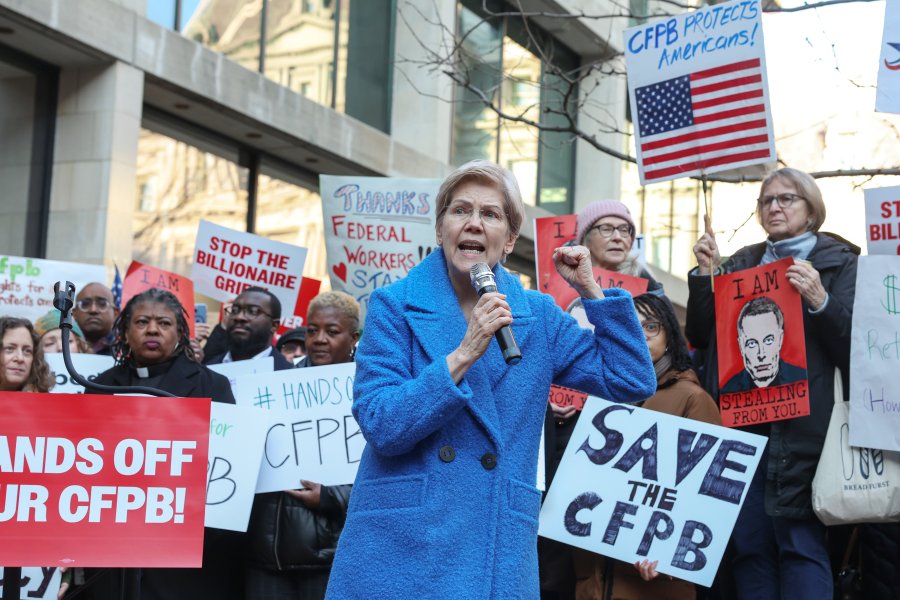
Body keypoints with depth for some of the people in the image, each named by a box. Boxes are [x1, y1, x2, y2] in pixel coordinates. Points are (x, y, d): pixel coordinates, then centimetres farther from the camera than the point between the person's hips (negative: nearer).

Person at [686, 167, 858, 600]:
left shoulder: (838, 263, 6)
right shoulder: (741, 264, 18)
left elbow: (855, 343, -5)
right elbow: (700, 337, 14)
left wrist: (819, 301, -19)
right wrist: (706, 275, 2)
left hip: (800, 424, -4)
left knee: (801, 543, -9)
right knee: (749, 544, 5)